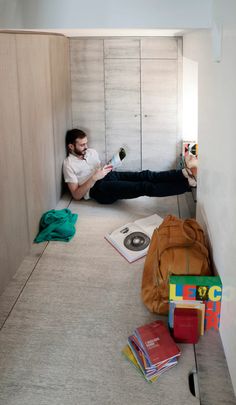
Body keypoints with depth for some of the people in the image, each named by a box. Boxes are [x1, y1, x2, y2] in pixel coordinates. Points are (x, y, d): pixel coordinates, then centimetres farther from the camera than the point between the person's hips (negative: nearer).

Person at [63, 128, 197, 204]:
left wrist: (106, 169, 4)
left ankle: (184, 173, -33)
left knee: (144, 175, -21)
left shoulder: (92, 152, 20)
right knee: (144, 187, -25)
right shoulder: (69, 164, 0)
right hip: (97, 189, -8)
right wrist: (94, 178, -17)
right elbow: (76, 195, -7)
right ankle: (187, 183, -34)